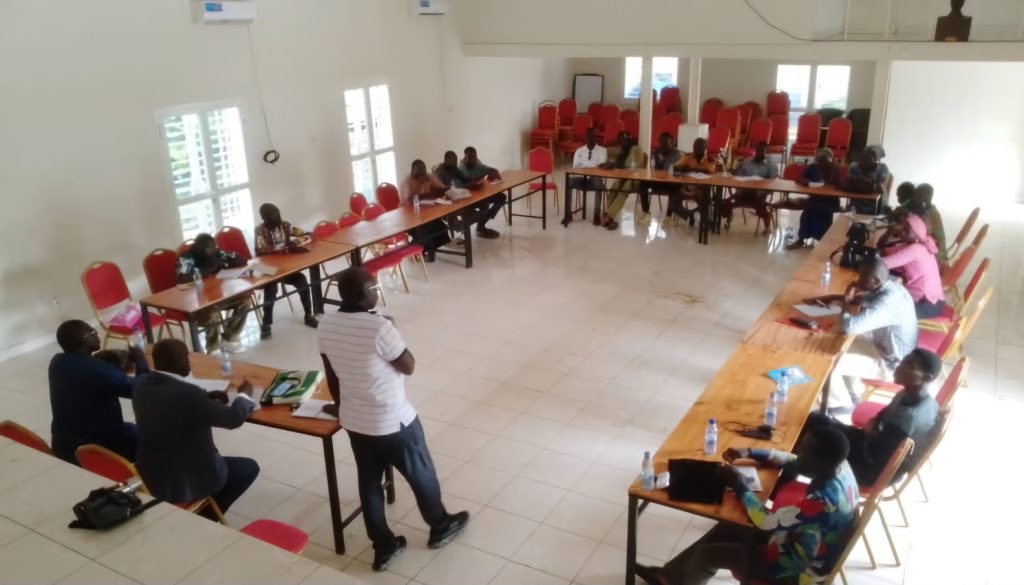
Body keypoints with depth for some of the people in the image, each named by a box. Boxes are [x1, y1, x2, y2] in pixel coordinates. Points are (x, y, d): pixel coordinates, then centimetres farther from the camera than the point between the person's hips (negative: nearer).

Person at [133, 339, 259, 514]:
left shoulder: (141, 383, -7)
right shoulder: (188, 394, -30)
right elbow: (234, 418, -17)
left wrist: (207, 397, 10)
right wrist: (244, 395, 2)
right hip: (184, 483, -8)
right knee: (249, 468, 14)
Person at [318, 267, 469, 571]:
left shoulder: (326, 326, -8)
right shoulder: (379, 327, -29)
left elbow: (331, 372, 7)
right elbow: (409, 366, -16)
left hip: (353, 421, 6)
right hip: (393, 422, -6)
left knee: (369, 483, 21)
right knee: (421, 475, 18)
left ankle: (383, 546, 35)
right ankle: (440, 526, 41)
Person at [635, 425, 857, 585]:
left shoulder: (823, 500, -39)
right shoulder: (837, 465, -14)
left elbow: (766, 522, -31)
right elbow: (791, 462, 4)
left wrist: (738, 484, -20)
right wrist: (749, 453, -5)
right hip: (800, 541, 8)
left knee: (711, 554, 0)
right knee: (726, 529, 13)